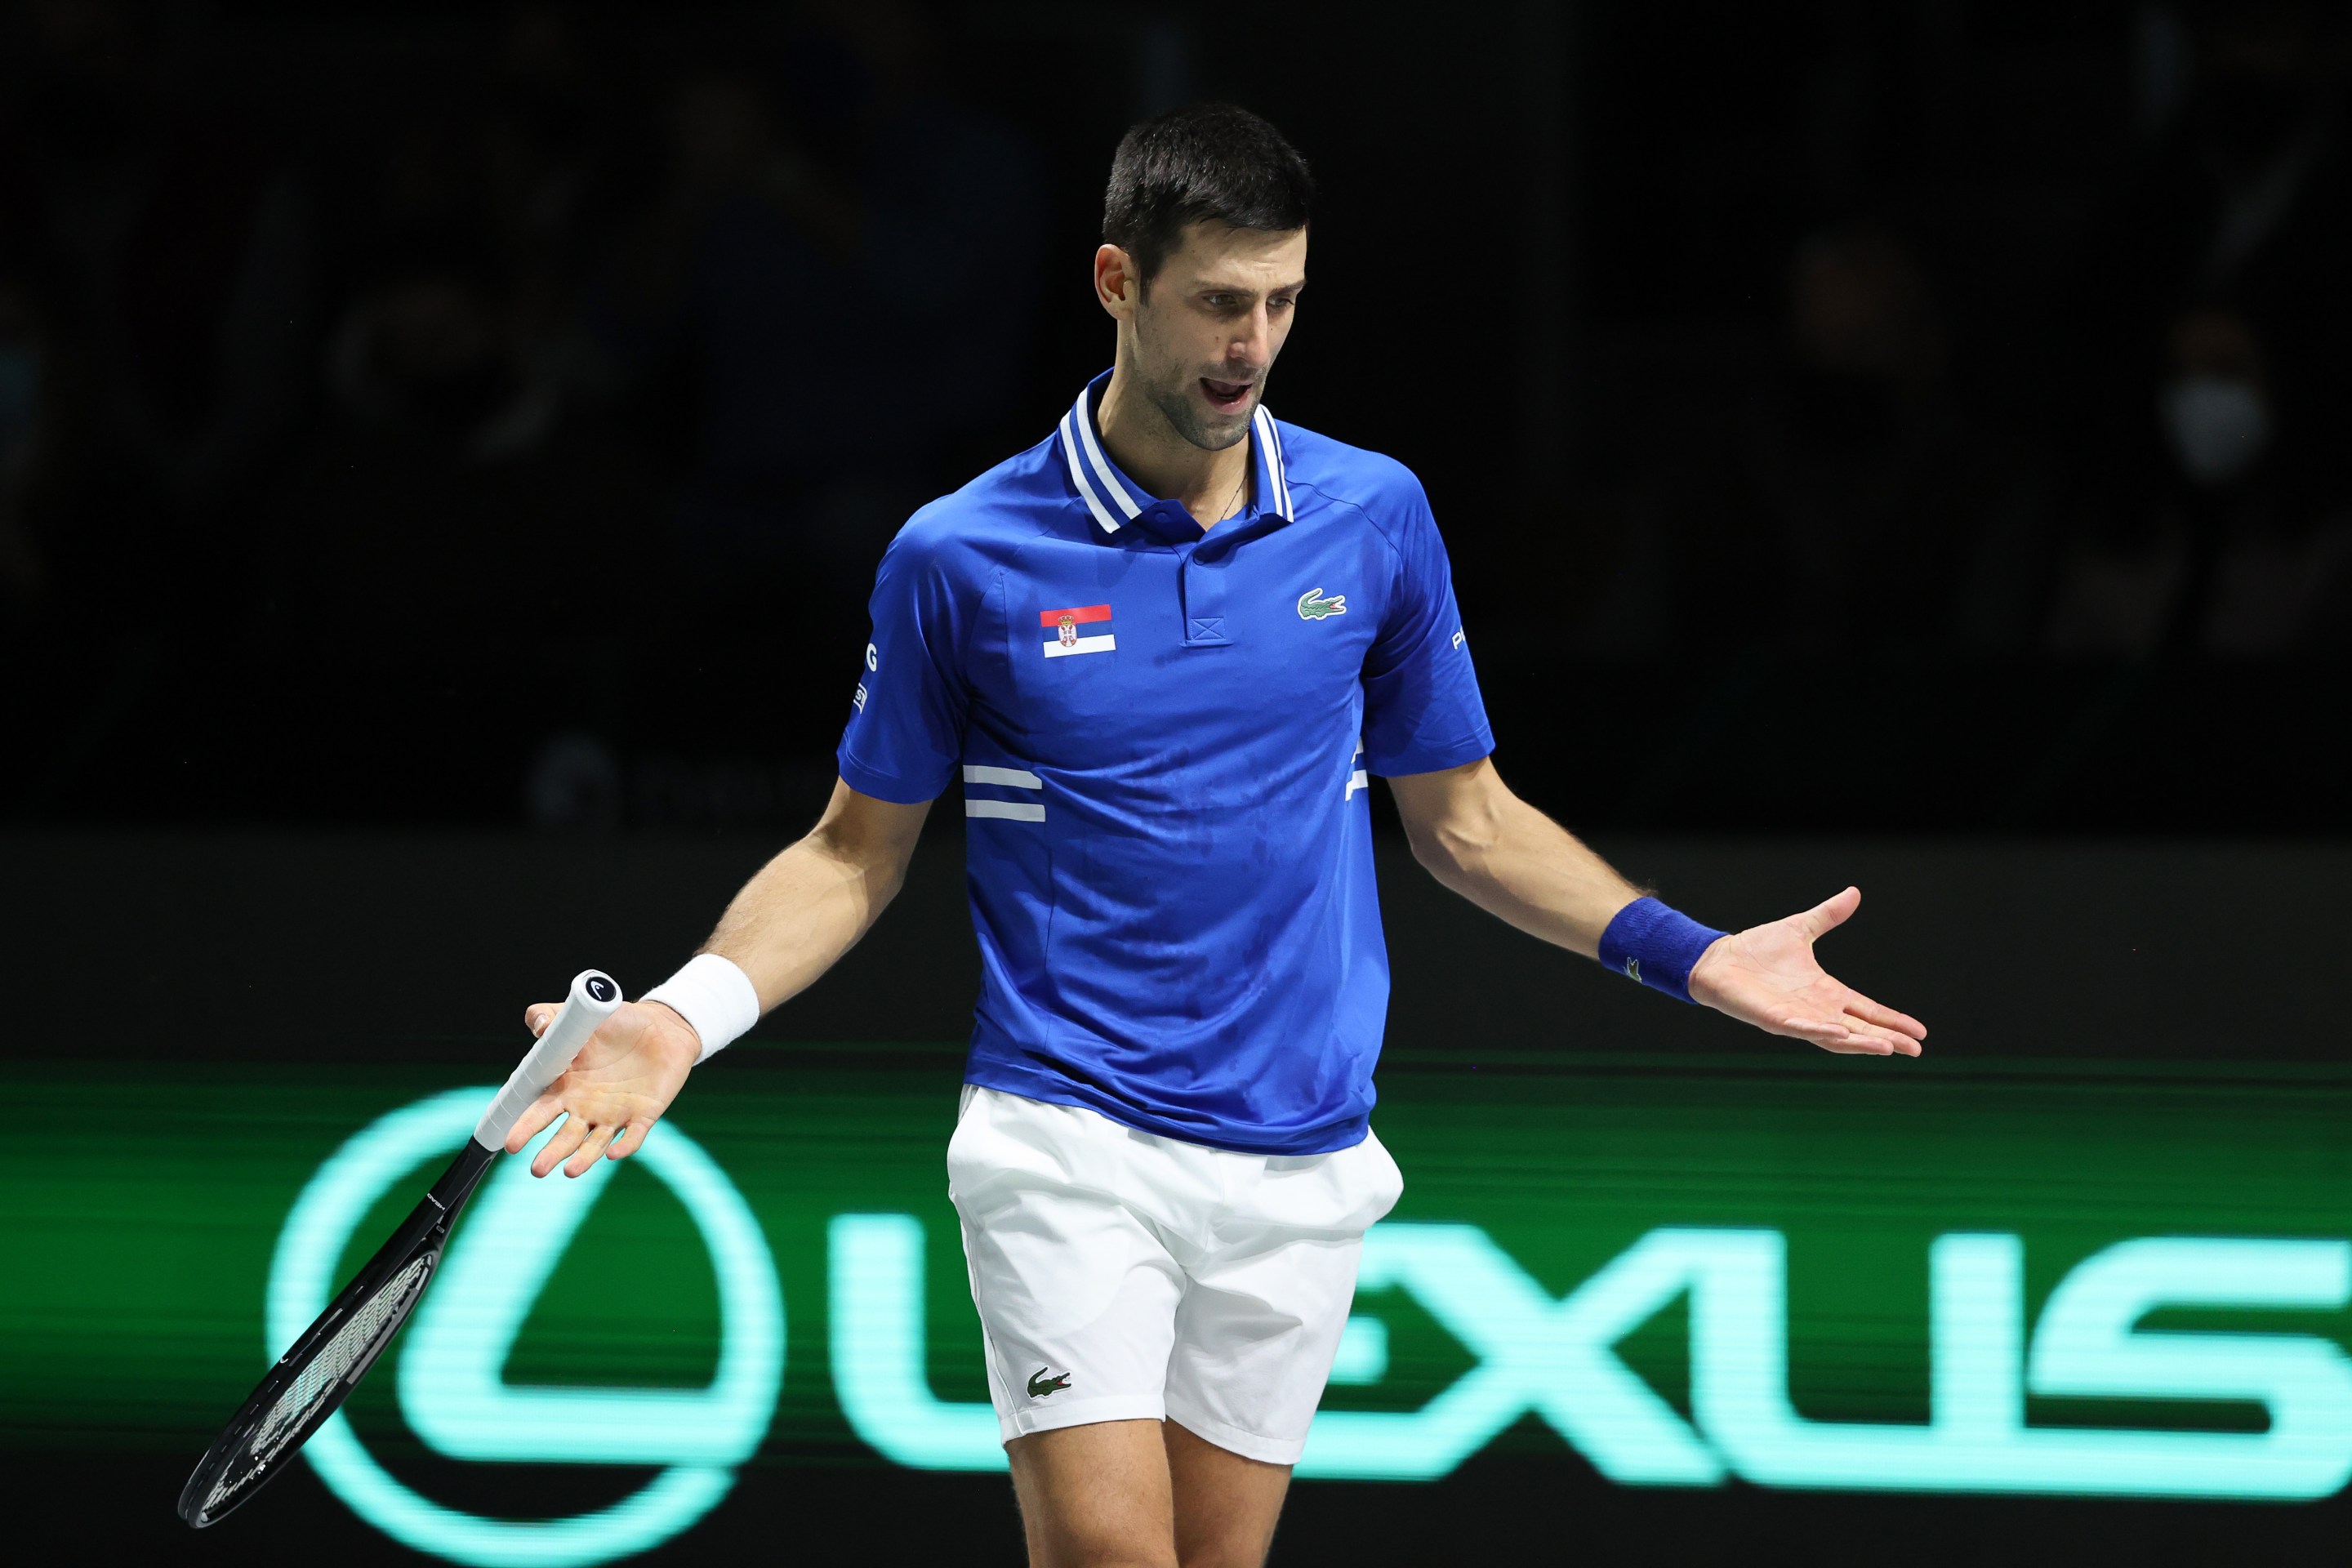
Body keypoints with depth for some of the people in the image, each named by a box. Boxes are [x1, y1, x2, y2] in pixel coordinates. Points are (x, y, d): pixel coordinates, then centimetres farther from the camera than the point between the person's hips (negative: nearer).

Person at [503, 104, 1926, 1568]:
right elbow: (859, 853, 6)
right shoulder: (960, 556, -3)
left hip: (1300, 1162, 3)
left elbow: (1466, 819, 14)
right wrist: (687, 1015, -9)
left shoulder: (1375, 517, 4)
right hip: (1068, 1152, -3)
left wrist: (1686, 954, 3)